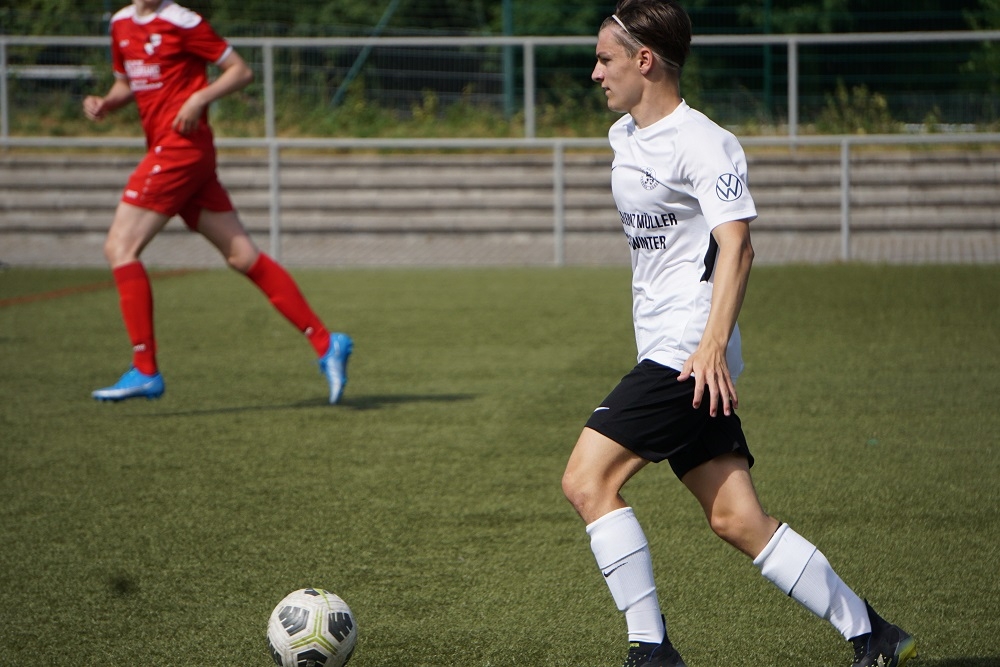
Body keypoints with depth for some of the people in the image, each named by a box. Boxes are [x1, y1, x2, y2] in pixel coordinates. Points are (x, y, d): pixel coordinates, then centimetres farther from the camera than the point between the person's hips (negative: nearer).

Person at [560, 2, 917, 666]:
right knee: (737, 520, 5)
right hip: (665, 353, 9)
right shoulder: (626, 136, 17)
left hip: (689, 353, -9)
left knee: (587, 480, -15)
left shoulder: (703, 144, -12)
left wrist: (713, 343, -34)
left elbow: (736, 244, -23)